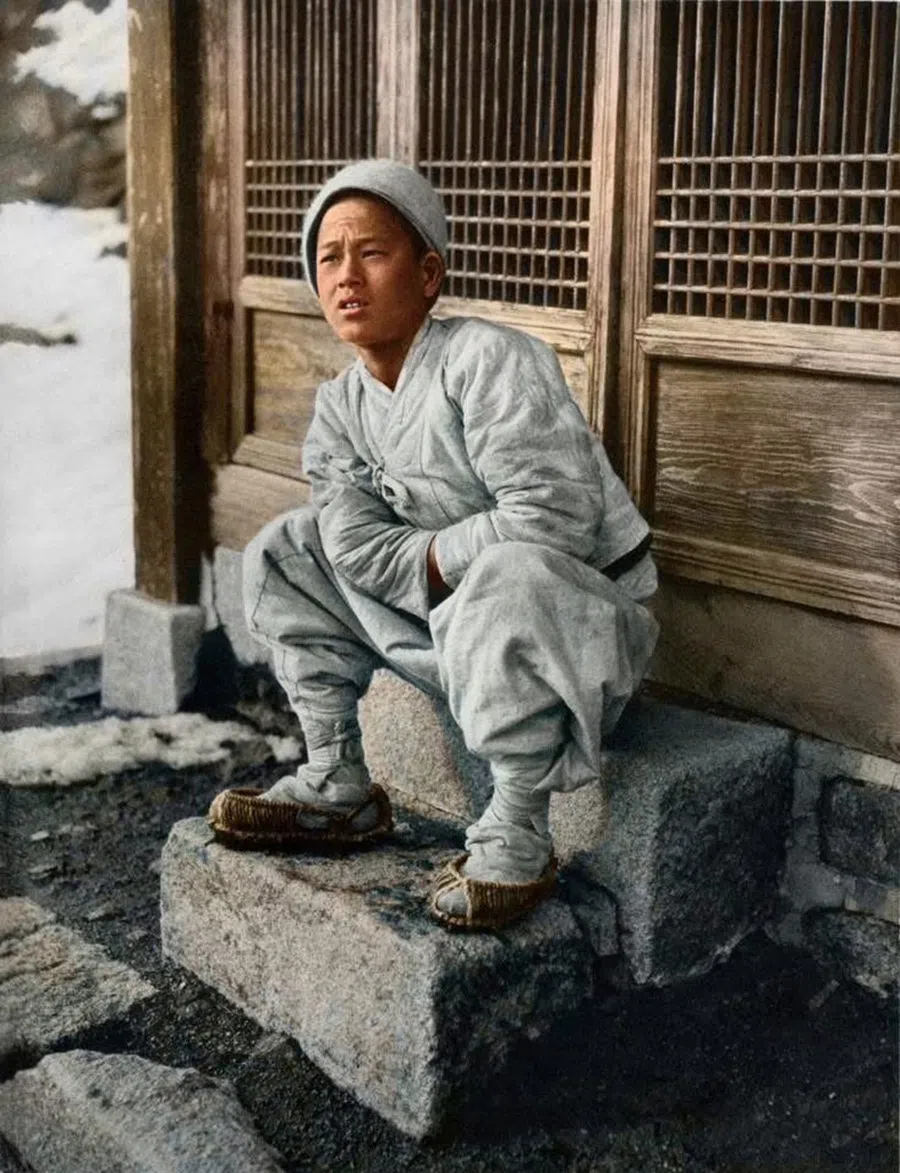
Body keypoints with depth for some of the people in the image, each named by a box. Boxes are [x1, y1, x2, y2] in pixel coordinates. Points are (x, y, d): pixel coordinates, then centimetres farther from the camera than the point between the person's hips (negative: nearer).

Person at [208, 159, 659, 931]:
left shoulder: (489, 361, -20)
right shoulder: (340, 409, 3)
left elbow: (552, 519, -29)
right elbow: (357, 548, -9)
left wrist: (436, 557, -16)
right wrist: (450, 570, -23)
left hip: (581, 614, -7)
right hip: (454, 619, 7)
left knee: (509, 575, -42)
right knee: (285, 551, 4)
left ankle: (519, 833, -26)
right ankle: (339, 788, 6)